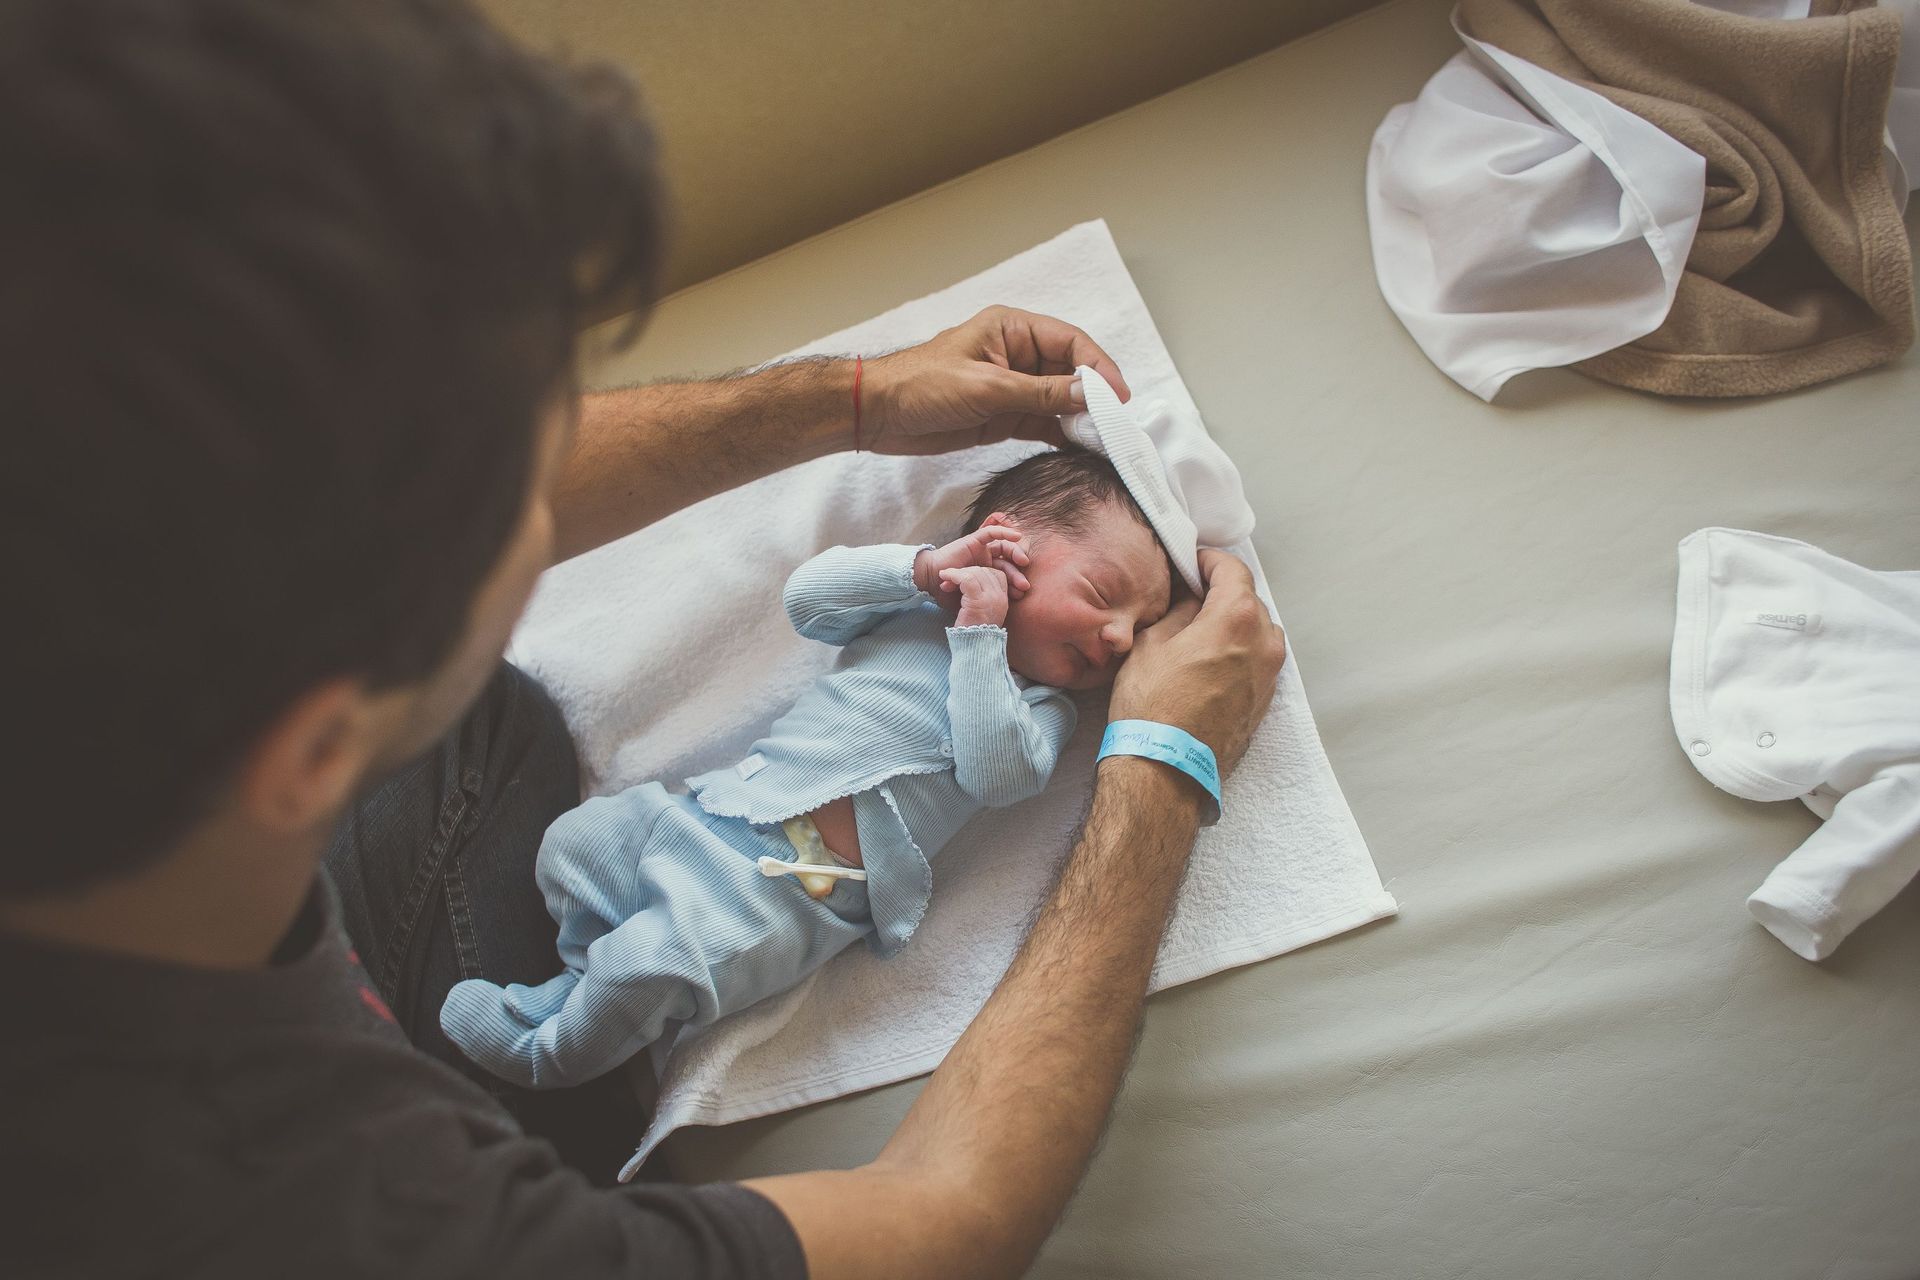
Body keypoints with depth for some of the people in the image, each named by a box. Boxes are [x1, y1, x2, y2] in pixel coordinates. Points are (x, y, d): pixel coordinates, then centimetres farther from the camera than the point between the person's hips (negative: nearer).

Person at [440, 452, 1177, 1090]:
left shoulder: (1040, 709, 2)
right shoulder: (909, 604, 10)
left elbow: (996, 773, -17)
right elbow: (806, 597, 3)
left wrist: (979, 636, -17)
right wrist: (926, 566, -7)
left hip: (795, 885, -5)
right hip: (715, 805, 5)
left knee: (659, 963, -19)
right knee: (574, 840, 6)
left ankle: (548, 1057, 8)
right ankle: (591, 981, 26)